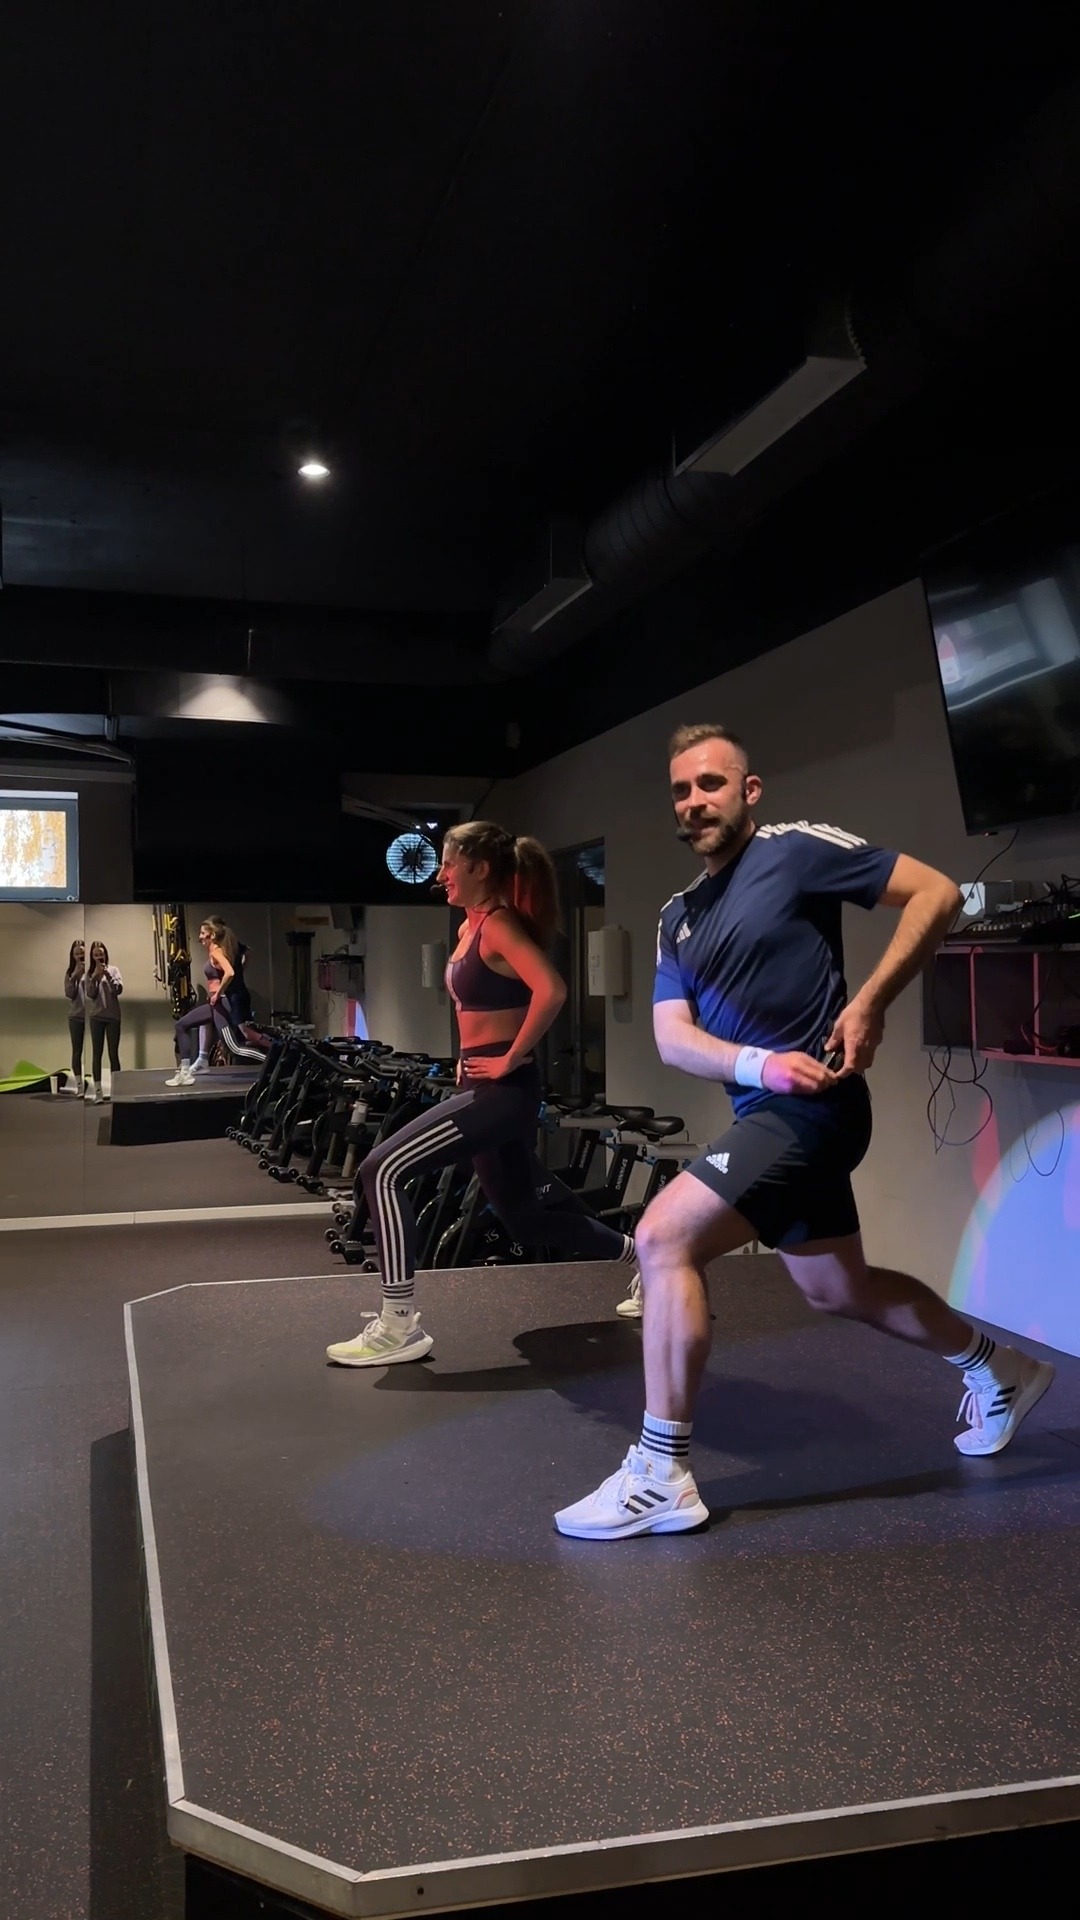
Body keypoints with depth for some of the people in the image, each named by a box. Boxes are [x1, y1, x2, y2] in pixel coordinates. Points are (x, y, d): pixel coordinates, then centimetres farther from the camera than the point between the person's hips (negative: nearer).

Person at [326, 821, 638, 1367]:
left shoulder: (499, 926, -14)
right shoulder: (471, 926, 13)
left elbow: (551, 991, -30)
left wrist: (510, 1059, -22)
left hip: (502, 1091, -10)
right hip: (486, 1089, 10)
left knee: (382, 1172, -15)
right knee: (523, 1215, 21)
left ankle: (399, 1326, -9)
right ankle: (638, 1255, 37)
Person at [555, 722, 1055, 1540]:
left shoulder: (796, 849, -7)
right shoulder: (678, 917, 12)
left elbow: (937, 892, -10)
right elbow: (672, 1036, 0)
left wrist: (870, 1003, -17)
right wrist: (760, 1064, -19)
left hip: (810, 1106, -9)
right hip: (766, 1112, 9)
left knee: (663, 1237, -19)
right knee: (836, 1288, 20)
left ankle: (662, 1476, -9)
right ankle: (998, 1368, 44)